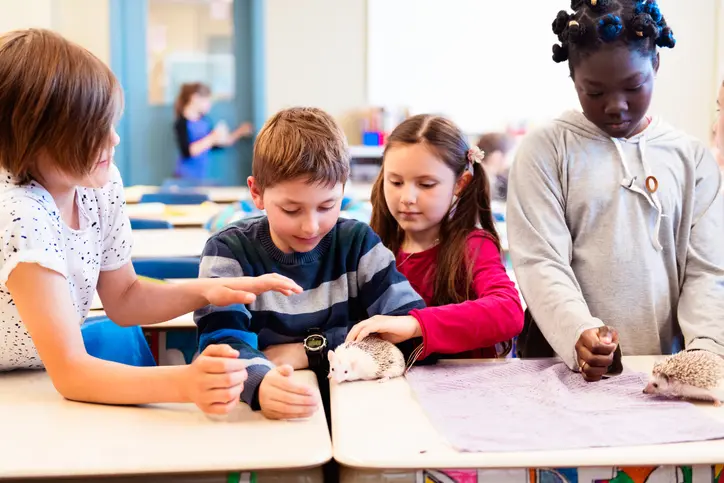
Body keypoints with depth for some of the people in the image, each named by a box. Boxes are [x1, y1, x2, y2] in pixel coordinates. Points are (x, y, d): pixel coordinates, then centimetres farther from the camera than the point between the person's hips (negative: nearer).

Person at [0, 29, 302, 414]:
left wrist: (205, 291, -15)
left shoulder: (102, 181, -12)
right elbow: (68, 372, -33)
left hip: (48, 377, 7)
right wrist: (183, 384, -48)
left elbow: (122, 297, 2)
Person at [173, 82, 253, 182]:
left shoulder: (205, 120, 10)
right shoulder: (182, 123, -11)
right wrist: (212, 138, -26)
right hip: (187, 175, -7)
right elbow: (187, 151, -23)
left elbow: (216, 144, 20)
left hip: (203, 174, 7)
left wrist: (239, 132, 15)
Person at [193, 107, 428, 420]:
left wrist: (310, 350, -13)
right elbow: (223, 342, -18)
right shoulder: (229, 251, -4)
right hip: (252, 420, 0)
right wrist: (261, 384, -39)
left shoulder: (358, 243, 1)